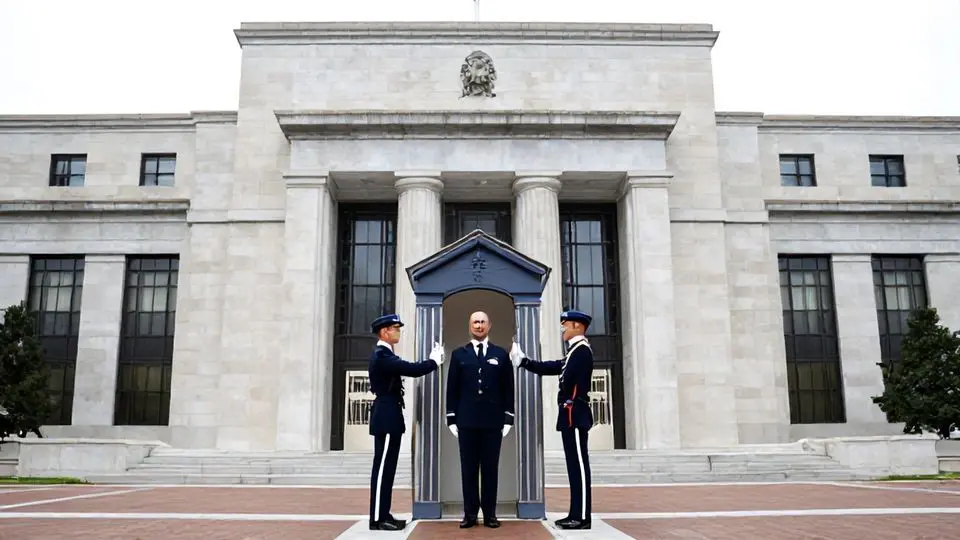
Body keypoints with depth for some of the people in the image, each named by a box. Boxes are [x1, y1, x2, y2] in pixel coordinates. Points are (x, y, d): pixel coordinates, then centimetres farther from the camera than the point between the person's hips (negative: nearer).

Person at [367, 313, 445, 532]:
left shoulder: (384, 354, 17)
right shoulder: (382, 355, -17)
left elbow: (408, 368, 13)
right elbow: (412, 370, -25)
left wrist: (432, 360, 5)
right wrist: (435, 361, -10)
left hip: (388, 418, 10)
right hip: (386, 419, -10)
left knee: (387, 467, 12)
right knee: (382, 467, -6)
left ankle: (383, 514, 18)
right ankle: (377, 519, -1)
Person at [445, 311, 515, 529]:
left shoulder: (501, 354, 7)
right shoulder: (459, 354, 7)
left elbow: (508, 389, 6)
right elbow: (452, 389, 5)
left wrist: (508, 419, 0)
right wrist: (452, 419, -1)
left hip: (493, 421, 0)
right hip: (466, 421, 0)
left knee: (491, 468, 4)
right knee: (468, 468, 3)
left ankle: (490, 513, 12)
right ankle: (470, 513, 10)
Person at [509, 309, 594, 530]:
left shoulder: (582, 350, -14)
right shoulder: (575, 351, 19)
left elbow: (568, 380, -18)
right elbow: (553, 367, 19)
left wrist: (566, 399, 0)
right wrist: (524, 361, 15)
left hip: (575, 415, -10)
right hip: (570, 415, 10)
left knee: (579, 465, -7)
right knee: (574, 466, 11)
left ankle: (582, 517, -3)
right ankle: (576, 514, 15)